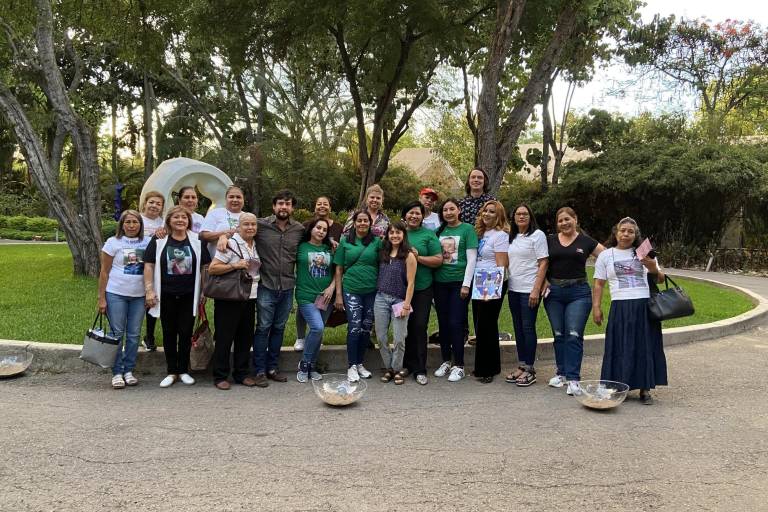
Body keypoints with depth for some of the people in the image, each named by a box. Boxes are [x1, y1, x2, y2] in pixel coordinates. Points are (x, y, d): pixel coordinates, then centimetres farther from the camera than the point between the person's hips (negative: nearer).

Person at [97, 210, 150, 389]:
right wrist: (101, 298, -5)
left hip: (139, 295, 3)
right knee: (117, 333, 2)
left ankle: (129, 370, 18)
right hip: (116, 294, -2)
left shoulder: (147, 242, 6)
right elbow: (104, 272, -1)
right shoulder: (113, 242, -1)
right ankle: (117, 373, 11)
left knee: (134, 334, 7)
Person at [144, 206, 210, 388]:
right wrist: (149, 290, -7)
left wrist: (204, 291, 3)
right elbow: (149, 265, -1)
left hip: (189, 296, 0)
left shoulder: (197, 241, 3)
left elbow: (205, 267, 6)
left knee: (186, 333, 4)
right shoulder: (158, 241, 0)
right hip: (166, 296, 0)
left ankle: (183, 371, 17)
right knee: (169, 333, 7)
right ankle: (172, 372, 16)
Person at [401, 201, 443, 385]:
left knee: (420, 326, -3)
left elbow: (438, 260, -3)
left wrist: (418, 257, -15)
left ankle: (420, 369, 6)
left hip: (422, 288, -2)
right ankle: (407, 364, 22)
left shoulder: (428, 235, 2)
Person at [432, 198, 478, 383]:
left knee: (456, 324, -5)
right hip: (440, 282, 5)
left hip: (459, 282, -4)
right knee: (443, 323, 9)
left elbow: (471, 259, -7)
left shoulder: (467, 229, -3)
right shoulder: (439, 231, 11)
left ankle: (458, 365, 5)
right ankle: (446, 361, 22)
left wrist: (466, 284, -11)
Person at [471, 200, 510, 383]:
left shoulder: (500, 235, -9)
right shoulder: (480, 233, 14)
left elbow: (502, 265, -14)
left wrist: (492, 288, -19)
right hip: (478, 284, 8)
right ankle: (482, 367, 23)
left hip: (492, 286, -8)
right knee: (480, 326, 12)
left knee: (486, 327, -2)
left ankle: (488, 369, 8)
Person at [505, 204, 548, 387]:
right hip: (513, 289, 6)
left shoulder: (537, 235, -4)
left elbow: (543, 264, -9)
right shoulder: (511, 237, 14)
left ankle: (530, 369, 5)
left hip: (529, 290, -6)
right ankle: (521, 365, 19)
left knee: (528, 328, -3)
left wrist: (536, 289, -16)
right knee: (518, 328, 10)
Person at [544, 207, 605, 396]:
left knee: (574, 336, -9)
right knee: (559, 335, 9)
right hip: (554, 292, 3)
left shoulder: (587, 242, 3)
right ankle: (561, 373, 22)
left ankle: (573, 378, -6)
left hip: (578, 292, -2)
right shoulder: (550, 241, 8)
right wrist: (544, 280, -2)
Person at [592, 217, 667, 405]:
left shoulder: (644, 253, 12)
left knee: (645, 347, 3)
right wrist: (596, 307, 0)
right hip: (620, 307, -1)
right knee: (620, 348, -1)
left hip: (645, 306, 1)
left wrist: (654, 269, -8)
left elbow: (661, 280, 13)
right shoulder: (605, 255, 10)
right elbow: (599, 284, 9)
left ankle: (645, 389, 12)